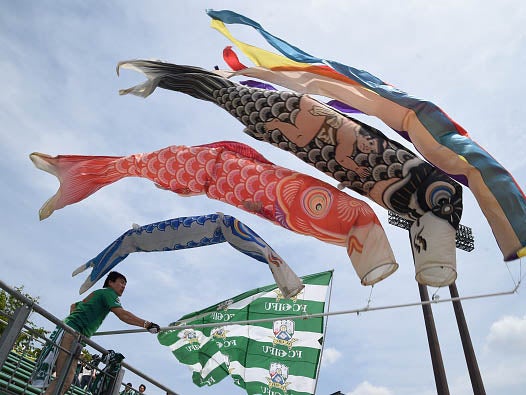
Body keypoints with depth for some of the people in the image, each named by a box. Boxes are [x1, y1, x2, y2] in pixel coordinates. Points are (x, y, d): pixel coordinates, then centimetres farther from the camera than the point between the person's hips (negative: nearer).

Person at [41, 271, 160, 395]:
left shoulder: (97, 294, 28)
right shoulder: (108, 292, -2)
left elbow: (73, 305, 41)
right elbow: (122, 314, -17)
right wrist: (147, 324, -21)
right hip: (72, 332, -10)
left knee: (65, 381, 4)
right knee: (64, 381, -18)